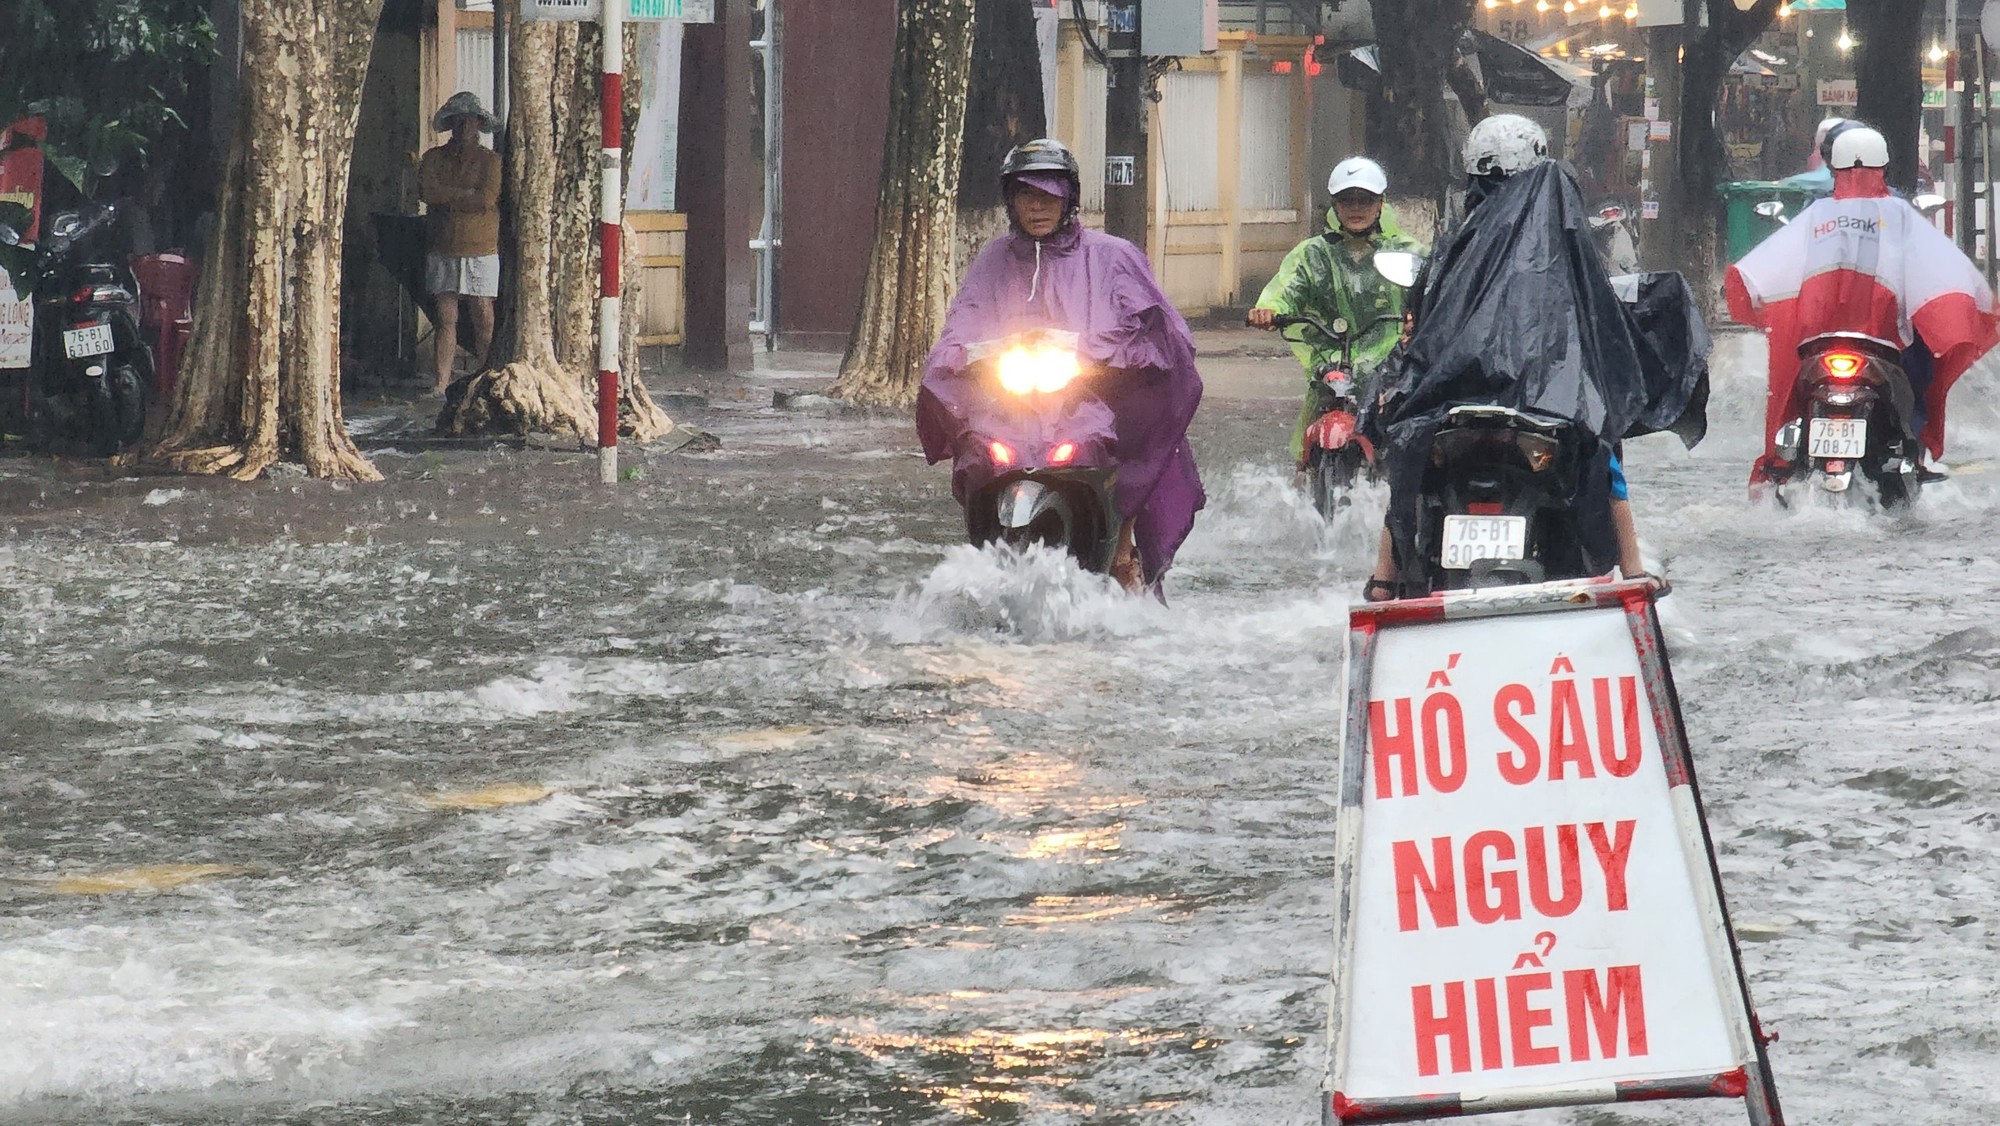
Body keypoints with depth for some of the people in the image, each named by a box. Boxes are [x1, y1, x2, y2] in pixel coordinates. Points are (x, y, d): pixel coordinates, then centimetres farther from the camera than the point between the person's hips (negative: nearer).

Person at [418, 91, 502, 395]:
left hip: (481, 251, -2)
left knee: (484, 318, -3)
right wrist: (467, 194, -8)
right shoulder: (434, 158, 11)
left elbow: (487, 200, -11)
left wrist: (447, 196, -6)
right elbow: (426, 192, -6)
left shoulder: (490, 160, 3)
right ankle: (442, 381, -1)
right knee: (446, 317, -1)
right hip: (443, 252, 2)